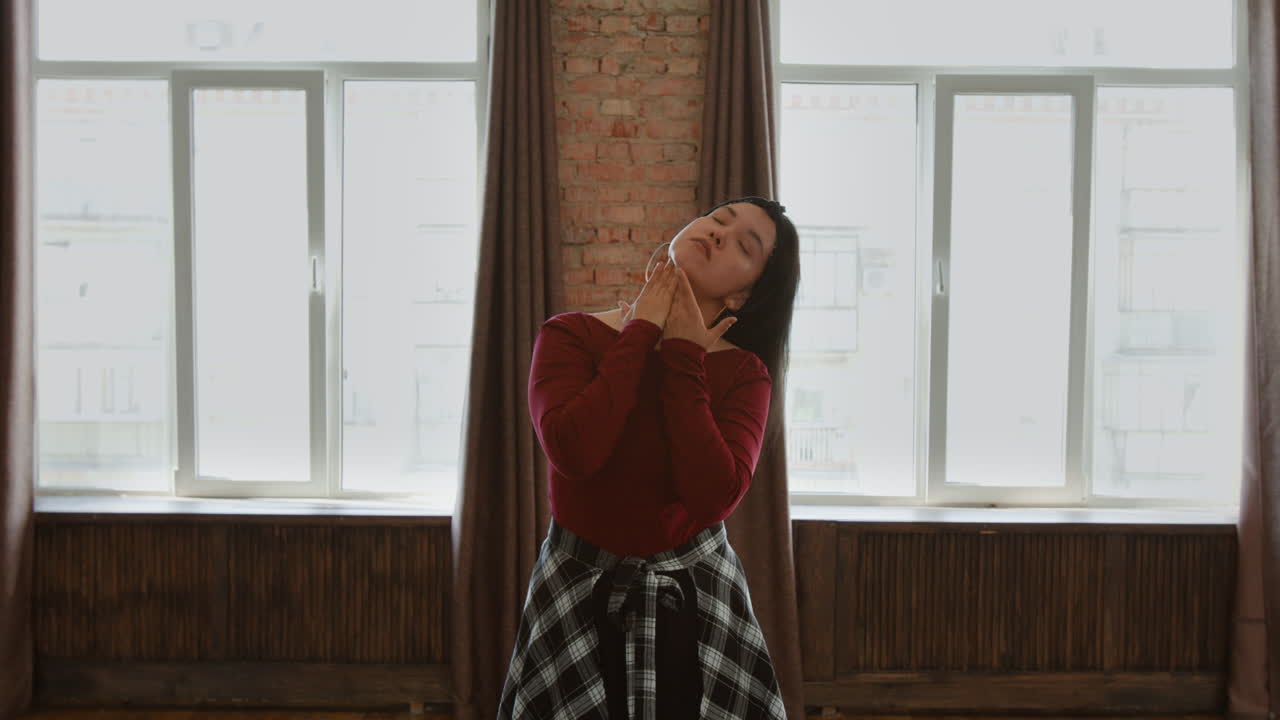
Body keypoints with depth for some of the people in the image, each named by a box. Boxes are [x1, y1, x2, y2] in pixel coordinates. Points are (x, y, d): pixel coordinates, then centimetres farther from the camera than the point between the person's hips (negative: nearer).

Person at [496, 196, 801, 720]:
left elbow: (714, 493, -21)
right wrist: (641, 332, -17)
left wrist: (684, 357, -17)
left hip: (695, 597, 1)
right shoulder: (571, 336, -7)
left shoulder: (743, 372, -4)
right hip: (577, 595, 0)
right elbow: (575, 453, -25)